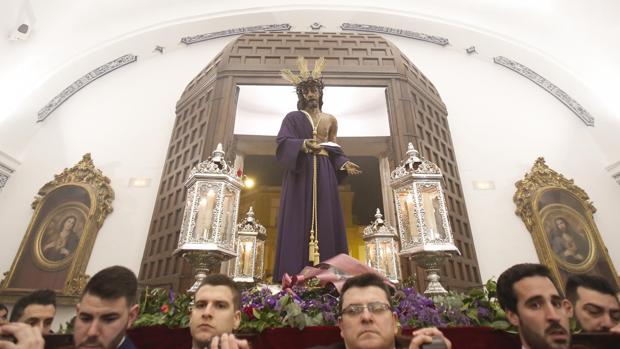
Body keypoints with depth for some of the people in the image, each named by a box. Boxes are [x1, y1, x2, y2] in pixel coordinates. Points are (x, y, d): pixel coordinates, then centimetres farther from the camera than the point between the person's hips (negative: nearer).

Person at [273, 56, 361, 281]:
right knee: (299, 221, -9)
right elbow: (282, 143, -7)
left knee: (325, 220, -3)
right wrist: (304, 144, -25)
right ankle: (295, 277, -8)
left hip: (324, 174, 3)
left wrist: (344, 164, -3)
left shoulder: (330, 120, 18)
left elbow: (335, 150, 16)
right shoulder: (292, 118, 9)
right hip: (300, 174, -3)